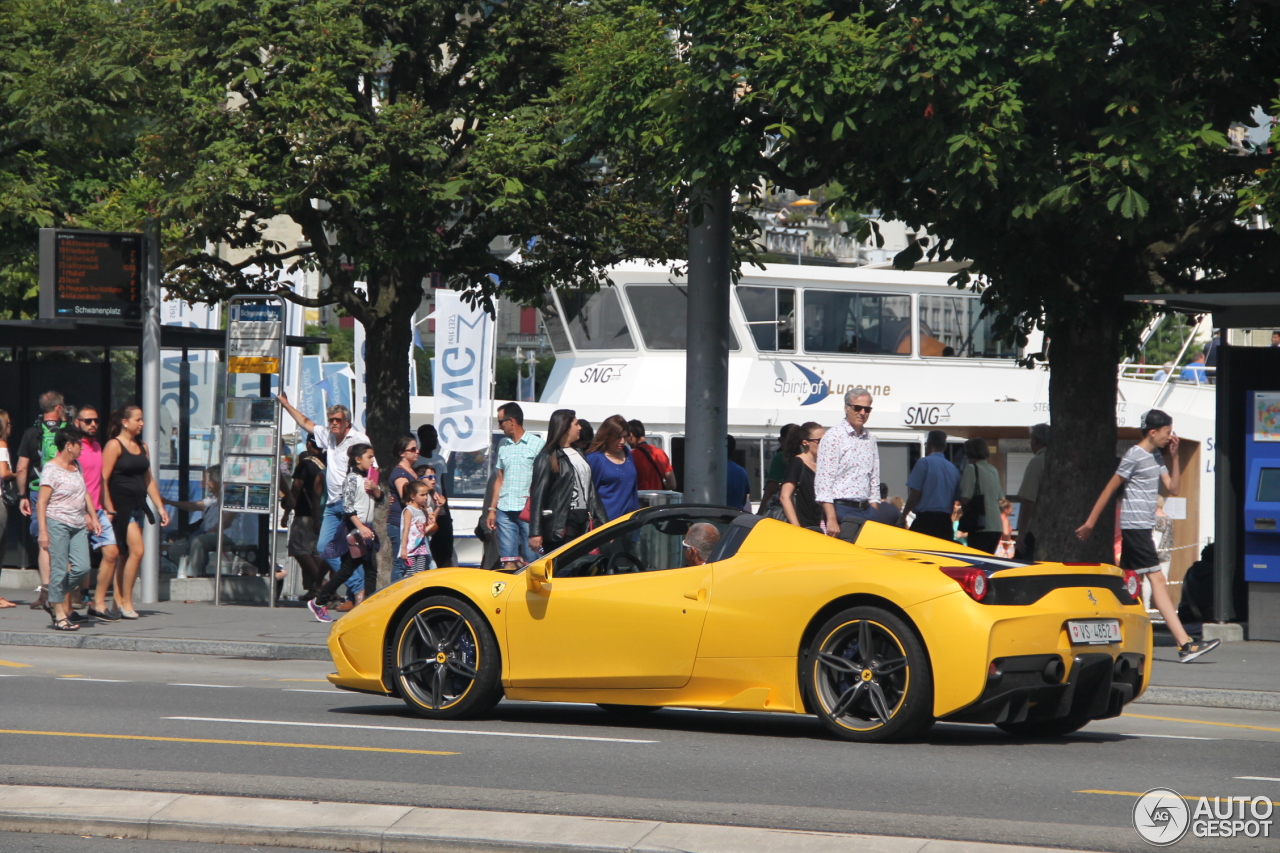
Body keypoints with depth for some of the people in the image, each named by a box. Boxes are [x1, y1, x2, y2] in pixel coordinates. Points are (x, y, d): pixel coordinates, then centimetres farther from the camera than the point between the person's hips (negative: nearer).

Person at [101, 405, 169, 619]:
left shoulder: (142, 447, 16)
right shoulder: (114, 445, -7)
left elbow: (149, 480, 21)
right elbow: (103, 479, -12)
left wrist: (160, 507, 17)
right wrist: (108, 509, -18)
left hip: (138, 506, 8)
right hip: (121, 505, -8)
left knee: (126, 555, 8)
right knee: (137, 550, -16)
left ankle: (118, 602, 12)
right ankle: (126, 602, -10)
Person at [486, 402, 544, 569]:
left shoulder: (537, 444, -1)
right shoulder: (503, 445, 16)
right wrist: (492, 509, 14)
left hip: (528, 511, -5)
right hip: (505, 511, 5)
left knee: (531, 560, -6)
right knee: (509, 560, 2)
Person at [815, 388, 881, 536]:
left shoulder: (870, 440, 16)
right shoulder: (834, 436, -5)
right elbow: (824, 480, -11)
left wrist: (874, 515, 11)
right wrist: (831, 519, -18)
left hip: (866, 510, 6)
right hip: (842, 510, -6)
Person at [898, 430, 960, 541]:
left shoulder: (925, 462, -5)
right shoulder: (953, 469, 12)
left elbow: (915, 493, -10)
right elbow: (955, 500, 16)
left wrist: (903, 517, -3)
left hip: (926, 519, -6)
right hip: (945, 522, 6)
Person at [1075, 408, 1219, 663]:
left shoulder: (1156, 457, 15)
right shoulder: (1134, 455, -11)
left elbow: (1173, 487, 16)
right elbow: (1110, 488, -9)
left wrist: (1173, 456, 6)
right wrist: (1090, 523, -9)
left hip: (1143, 528, 10)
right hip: (1135, 526, -10)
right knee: (1157, 580, -13)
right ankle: (1185, 644, -18)